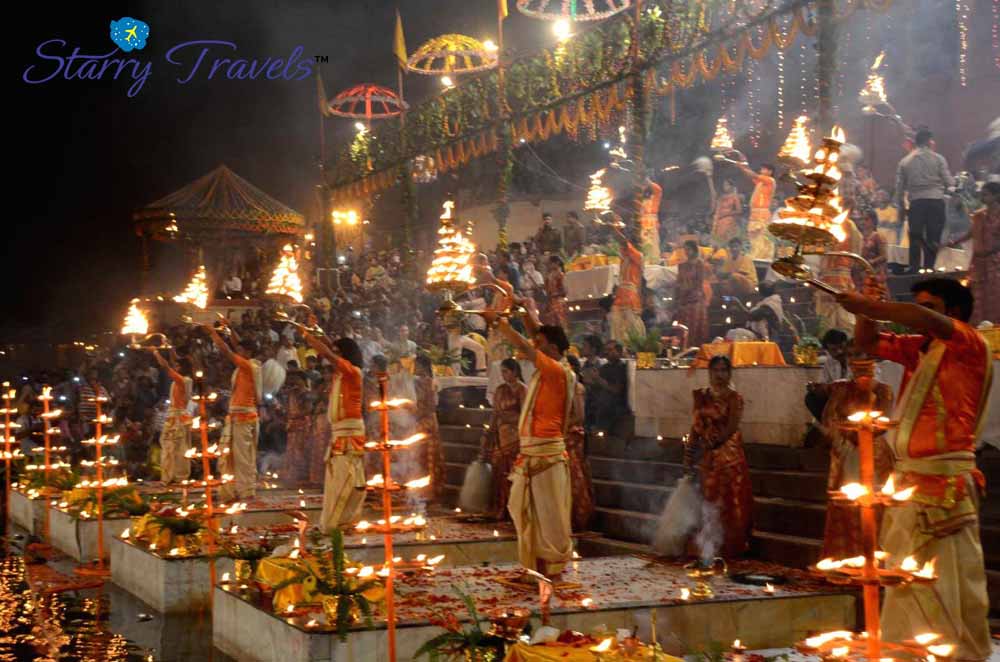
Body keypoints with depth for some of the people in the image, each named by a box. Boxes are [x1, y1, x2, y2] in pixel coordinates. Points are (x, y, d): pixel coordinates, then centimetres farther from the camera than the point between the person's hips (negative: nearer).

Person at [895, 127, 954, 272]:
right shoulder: (938, 159, 0)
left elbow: (900, 187, 8)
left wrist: (901, 207, 15)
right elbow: (949, 182, -2)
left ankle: (914, 270, 5)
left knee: (915, 238, 7)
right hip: (936, 201, -2)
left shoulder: (905, 161, 8)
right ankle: (928, 268, 0)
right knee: (933, 238, 3)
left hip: (916, 202, 2)